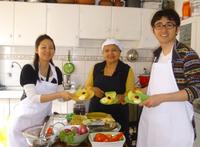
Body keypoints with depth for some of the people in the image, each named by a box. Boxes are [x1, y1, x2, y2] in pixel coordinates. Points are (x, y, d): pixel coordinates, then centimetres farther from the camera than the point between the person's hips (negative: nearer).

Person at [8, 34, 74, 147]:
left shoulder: (57, 71, -1)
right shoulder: (28, 69, -17)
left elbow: (60, 96, 1)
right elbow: (33, 98, -27)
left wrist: (75, 95, -18)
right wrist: (60, 94, -35)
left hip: (44, 116, 5)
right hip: (25, 117, -4)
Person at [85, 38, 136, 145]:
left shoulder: (127, 70, -3)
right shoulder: (96, 68, 5)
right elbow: (87, 87, 11)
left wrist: (122, 97, -25)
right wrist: (93, 90, -10)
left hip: (118, 115, -2)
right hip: (96, 112, 2)